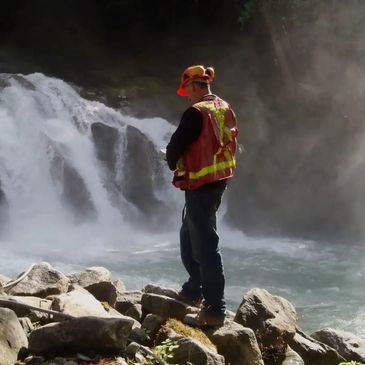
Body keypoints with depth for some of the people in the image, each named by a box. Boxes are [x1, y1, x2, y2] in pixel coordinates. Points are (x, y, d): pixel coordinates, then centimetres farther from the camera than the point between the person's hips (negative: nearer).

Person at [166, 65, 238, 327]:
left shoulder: (197, 112, -18)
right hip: (219, 180, 9)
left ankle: (215, 308, -5)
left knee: (205, 246, -6)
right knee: (189, 237, 23)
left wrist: (174, 166, 8)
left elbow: (174, 147, -15)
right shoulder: (225, 109, 8)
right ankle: (194, 290, 33)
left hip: (201, 185, -9)